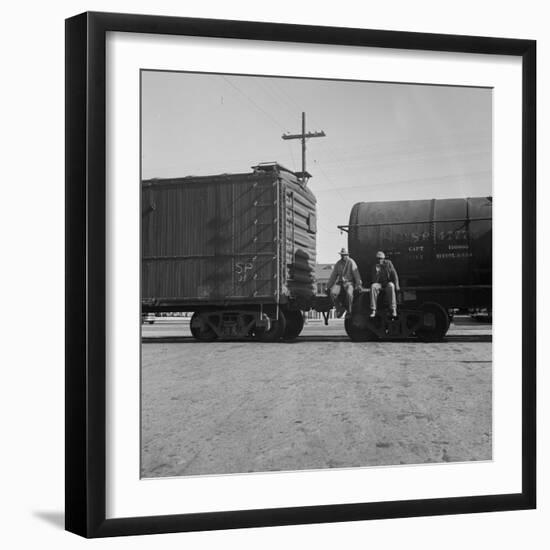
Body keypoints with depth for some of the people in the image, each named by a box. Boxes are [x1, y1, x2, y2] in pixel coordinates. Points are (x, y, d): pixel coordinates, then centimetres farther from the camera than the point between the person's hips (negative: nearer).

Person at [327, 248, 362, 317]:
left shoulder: (351, 262, -2)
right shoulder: (338, 264, 10)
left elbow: (356, 273, -9)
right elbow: (333, 276, 14)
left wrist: (359, 284, -20)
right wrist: (328, 286, 11)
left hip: (349, 282, -4)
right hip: (339, 282, 4)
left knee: (349, 293, -36)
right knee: (333, 293, -26)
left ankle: (348, 311, -16)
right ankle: (339, 309, -8)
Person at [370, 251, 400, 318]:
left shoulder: (388, 263, -4)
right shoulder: (375, 267, -2)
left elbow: (394, 274, -2)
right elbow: (374, 281, -9)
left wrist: (397, 285, -12)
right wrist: (377, 272, -26)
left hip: (389, 283, -1)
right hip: (379, 284, 1)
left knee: (391, 286, -37)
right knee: (373, 286, -31)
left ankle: (393, 309, -37)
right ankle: (373, 310, -31)